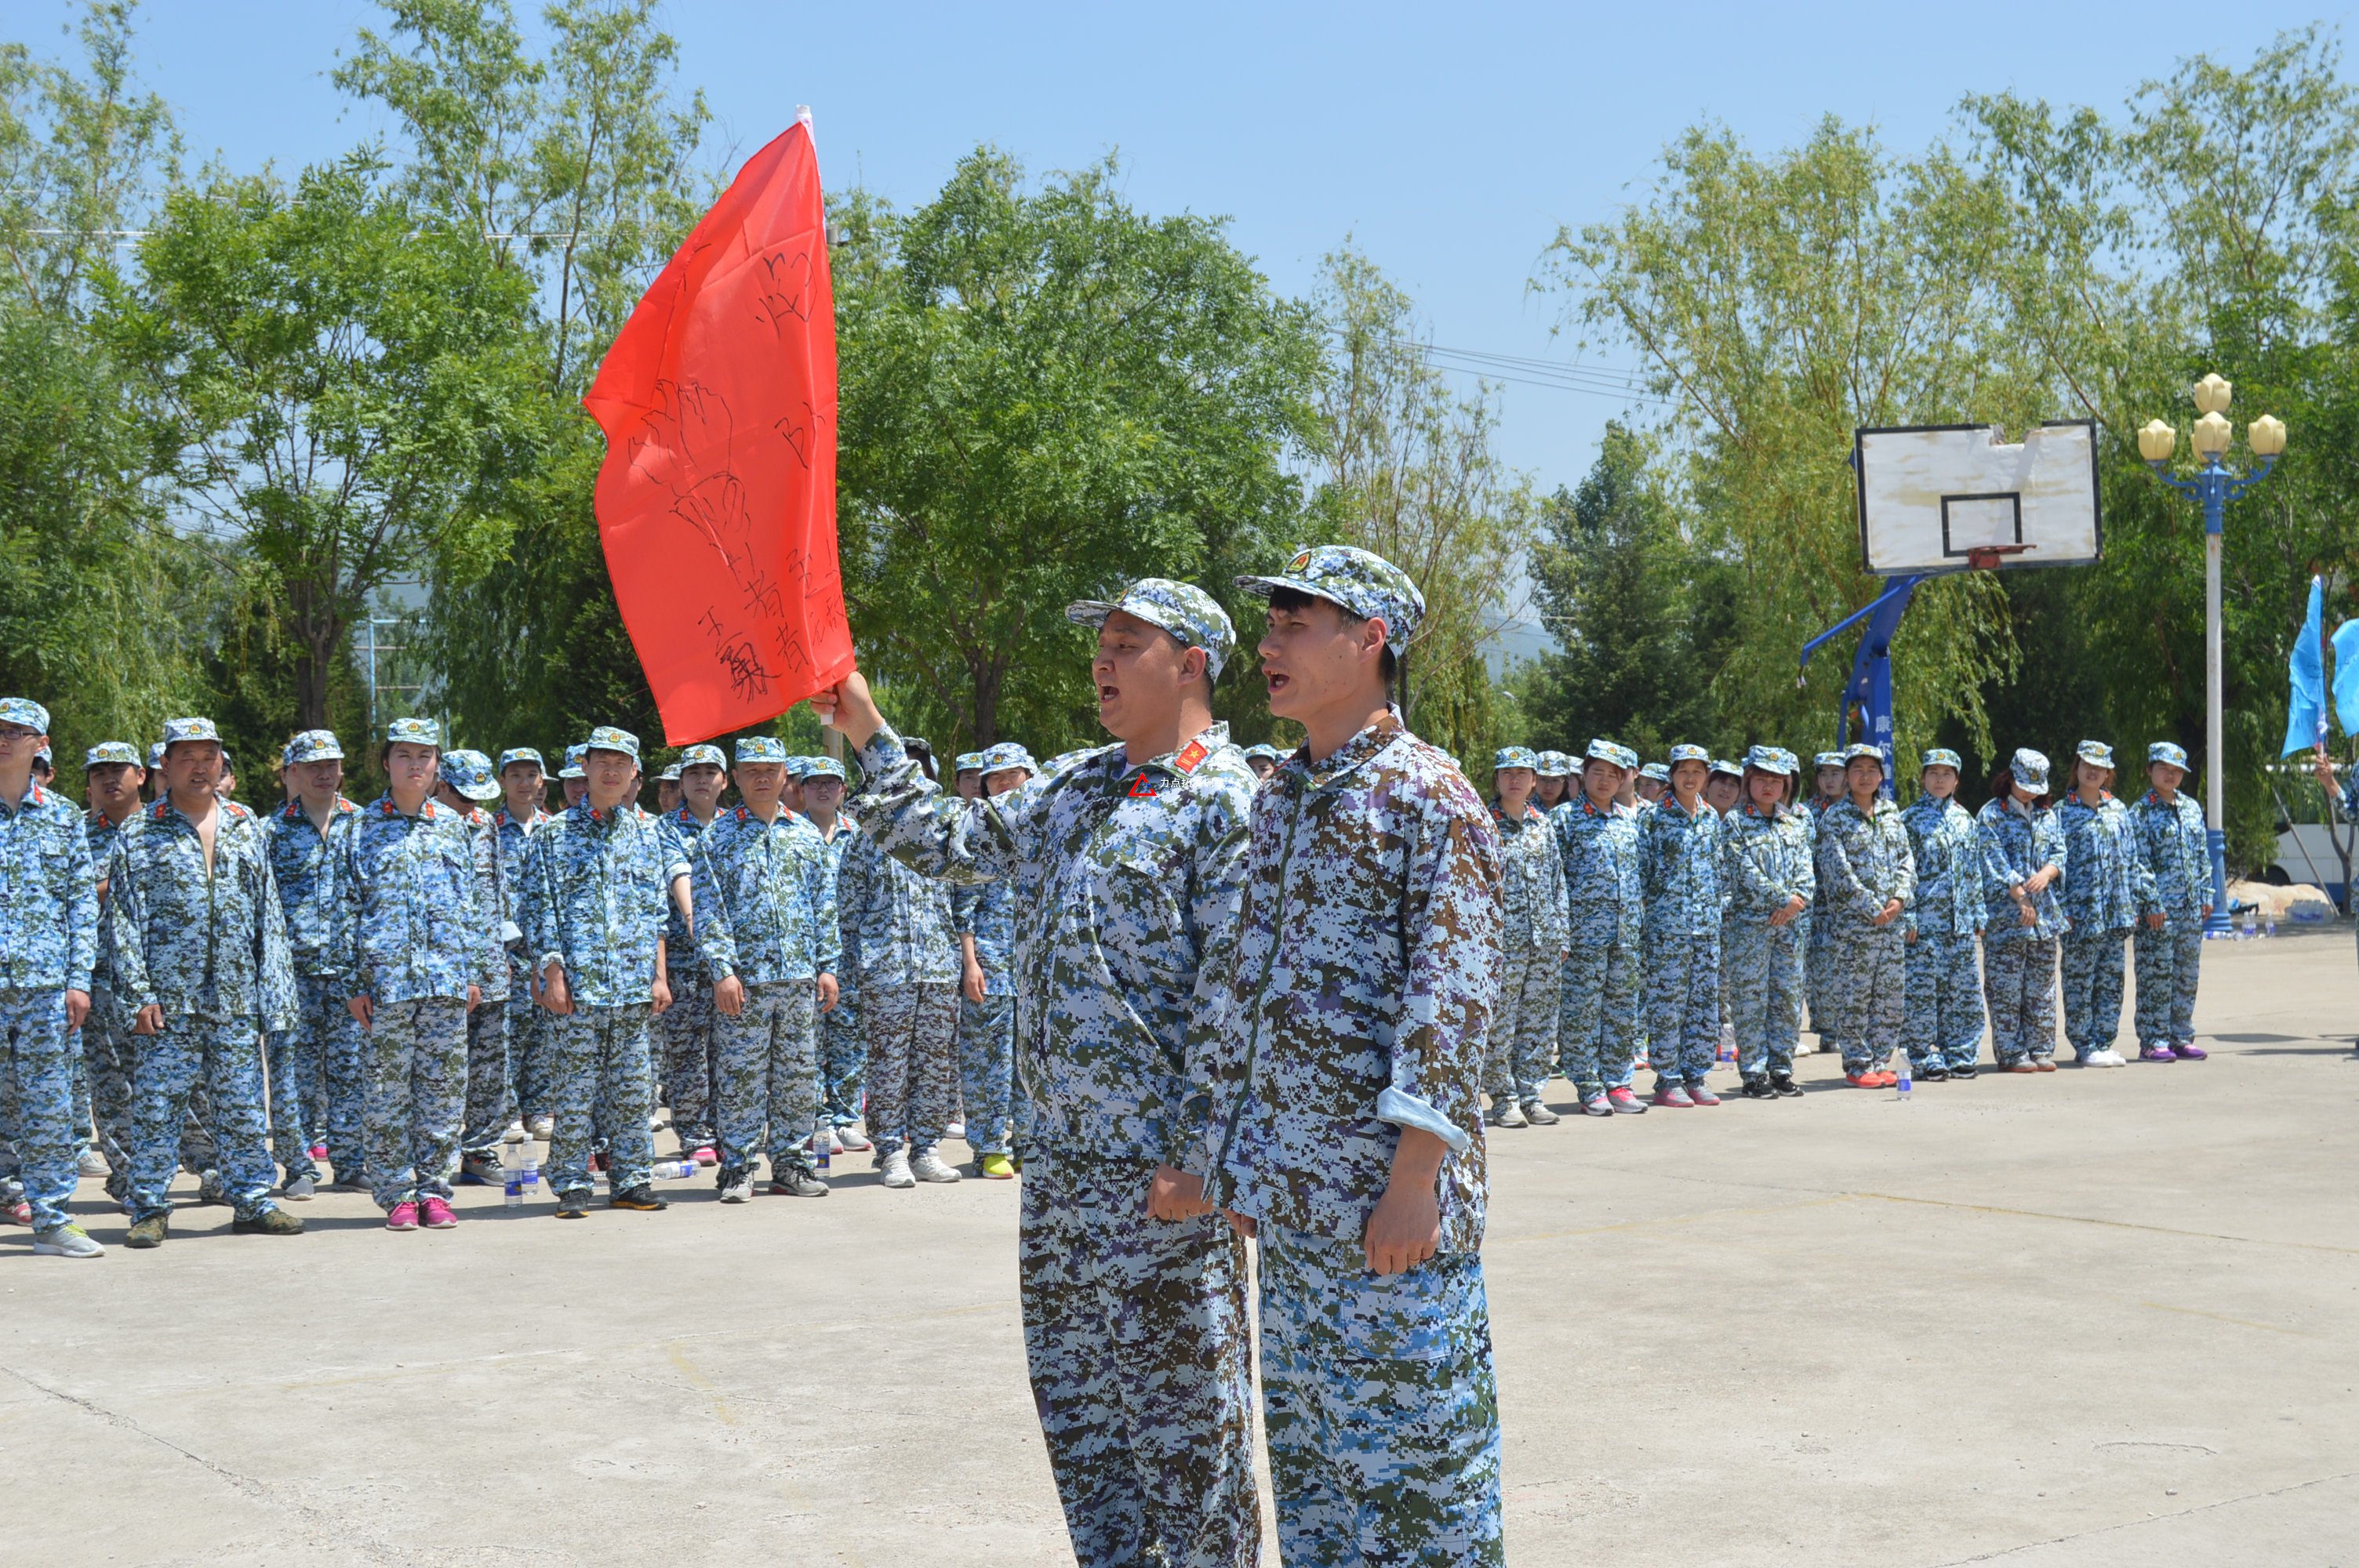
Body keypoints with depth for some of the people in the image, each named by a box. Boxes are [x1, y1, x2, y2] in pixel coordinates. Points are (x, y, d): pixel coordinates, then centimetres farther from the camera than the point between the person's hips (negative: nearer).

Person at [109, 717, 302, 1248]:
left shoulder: (246, 826, 12)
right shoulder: (138, 834, 3)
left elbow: (268, 911, 13)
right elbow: (123, 919, 0)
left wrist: (274, 985, 6)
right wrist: (138, 994, -9)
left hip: (236, 998, 3)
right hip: (168, 999, -2)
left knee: (242, 1104, 6)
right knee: (157, 1104, -1)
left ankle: (252, 1199, 15)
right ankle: (150, 1208, 8)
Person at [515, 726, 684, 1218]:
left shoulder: (648, 832, 11)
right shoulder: (555, 835, 2)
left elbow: (657, 910, 12)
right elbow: (540, 910, -1)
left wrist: (659, 976, 5)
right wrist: (553, 975, -9)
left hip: (634, 987, 3)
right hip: (578, 984, -3)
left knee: (633, 1089, 7)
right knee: (574, 1090, -1)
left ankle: (631, 1180, 14)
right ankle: (572, 1185, 5)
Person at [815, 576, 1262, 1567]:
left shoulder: (1228, 802, -11)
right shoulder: (1072, 788, 16)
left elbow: (1231, 995, -16)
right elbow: (951, 843, 25)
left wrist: (1195, 1157, -19)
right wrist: (869, 740, 17)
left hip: (1159, 1172, -8)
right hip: (1059, 1155, 8)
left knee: (1184, 1407, 0)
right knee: (1071, 1387, 15)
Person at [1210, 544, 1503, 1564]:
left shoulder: (1429, 798, -9)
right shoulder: (1278, 799, 14)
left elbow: (1450, 996, -15)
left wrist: (1415, 1180, -21)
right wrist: (1240, 1162, 14)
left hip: (1388, 1200, -7)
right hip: (1292, 1193, 8)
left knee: (1419, 1443, 0)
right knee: (1306, 1440, 13)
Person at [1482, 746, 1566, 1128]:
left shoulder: (1543, 823, 13)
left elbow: (1558, 880, 16)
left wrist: (1562, 934, 11)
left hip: (1545, 940, 5)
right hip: (1502, 938, -5)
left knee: (1540, 1022, 7)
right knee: (1500, 1022, -4)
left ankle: (1530, 1093, 14)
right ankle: (1504, 1098, 3)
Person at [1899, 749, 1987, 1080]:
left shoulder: (1965, 819, 13)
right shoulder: (1911, 819, -1)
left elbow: (1975, 871, 16)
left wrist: (1978, 914, 11)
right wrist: (1908, 917, -11)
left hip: (1960, 921, 5)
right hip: (1925, 919, -5)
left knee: (1963, 990, 6)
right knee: (1922, 990, -4)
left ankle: (1960, 1055, 15)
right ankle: (1927, 1058, 2)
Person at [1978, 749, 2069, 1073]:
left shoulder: (2046, 815, 15)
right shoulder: (1991, 815, -3)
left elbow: (2059, 851, 9)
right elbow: (1995, 861, -10)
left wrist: (2047, 873, -14)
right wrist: (2021, 898, -18)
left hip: (2045, 912, 5)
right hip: (2004, 914, -5)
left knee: (2042, 987, 8)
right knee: (2006, 988, -4)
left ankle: (2041, 1049, 14)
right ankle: (2011, 1053, 1)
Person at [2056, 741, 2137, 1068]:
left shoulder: (2119, 811, 12)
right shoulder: (2062, 813, -2)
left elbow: (2131, 860, 14)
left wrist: (2132, 907, 8)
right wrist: (2064, 911, -11)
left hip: (2116, 912, 5)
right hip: (2081, 913, -5)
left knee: (2111, 982, 8)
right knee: (2079, 983, -1)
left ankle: (2103, 1042, 15)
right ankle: (2084, 1047, 5)